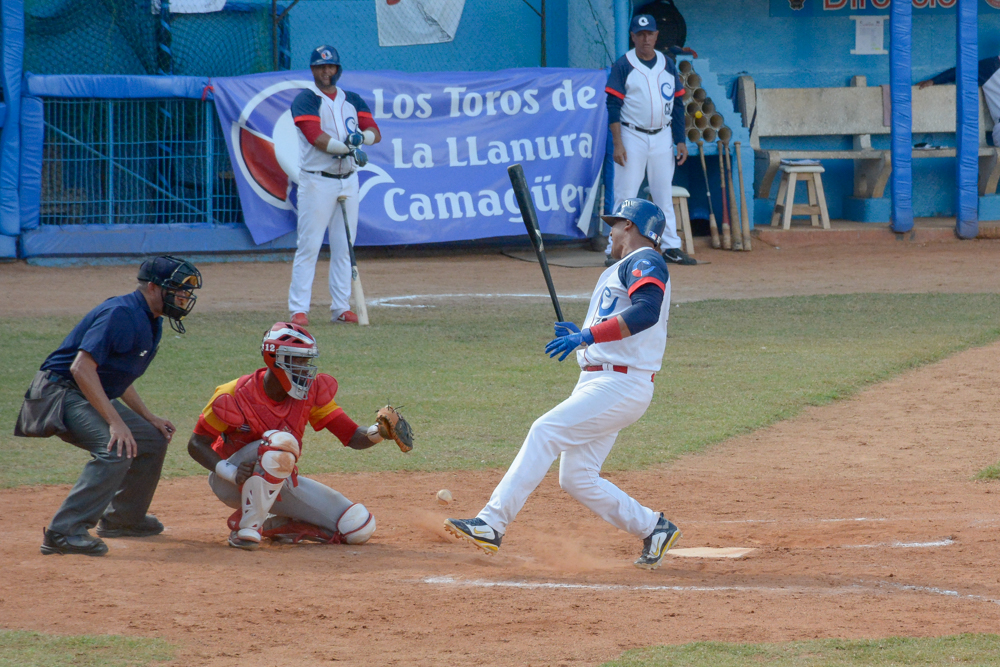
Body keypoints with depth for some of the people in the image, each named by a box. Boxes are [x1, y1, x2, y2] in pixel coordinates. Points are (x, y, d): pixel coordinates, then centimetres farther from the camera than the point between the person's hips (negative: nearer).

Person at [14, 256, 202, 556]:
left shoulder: (150, 321, 11)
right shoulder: (121, 314, -21)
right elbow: (81, 368, -30)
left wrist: (147, 417, 14)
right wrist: (115, 421, -33)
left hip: (91, 397, 11)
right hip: (61, 393, -11)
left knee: (153, 440, 18)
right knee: (117, 448, -30)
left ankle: (122, 518, 32)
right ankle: (64, 532, -32)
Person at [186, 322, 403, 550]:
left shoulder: (312, 392, -7)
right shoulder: (236, 396, -19)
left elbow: (352, 437, -9)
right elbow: (197, 444, -14)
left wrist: (377, 432, -32)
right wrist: (229, 471, -32)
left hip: (280, 482, 5)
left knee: (359, 528, -8)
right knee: (280, 441, -37)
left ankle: (275, 528, 8)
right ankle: (246, 526, -26)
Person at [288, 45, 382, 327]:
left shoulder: (353, 101, 13)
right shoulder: (305, 100, -4)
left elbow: (375, 133, 3)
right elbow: (316, 137, -18)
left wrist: (361, 137, -19)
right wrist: (349, 149, -20)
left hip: (348, 181, 6)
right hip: (317, 181, -6)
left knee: (344, 248, 7)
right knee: (309, 247, -8)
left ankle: (341, 308, 11)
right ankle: (299, 310, -9)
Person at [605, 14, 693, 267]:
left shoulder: (668, 65, 8)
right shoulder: (623, 66, -5)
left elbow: (677, 105, 11)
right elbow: (613, 106, -8)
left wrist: (681, 141, 4)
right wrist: (617, 144, -16)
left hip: (662, 138, 4)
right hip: (632, 137, -4)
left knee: (664, 195, 8)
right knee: (625, 195, -6)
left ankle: (670, 246, 14)